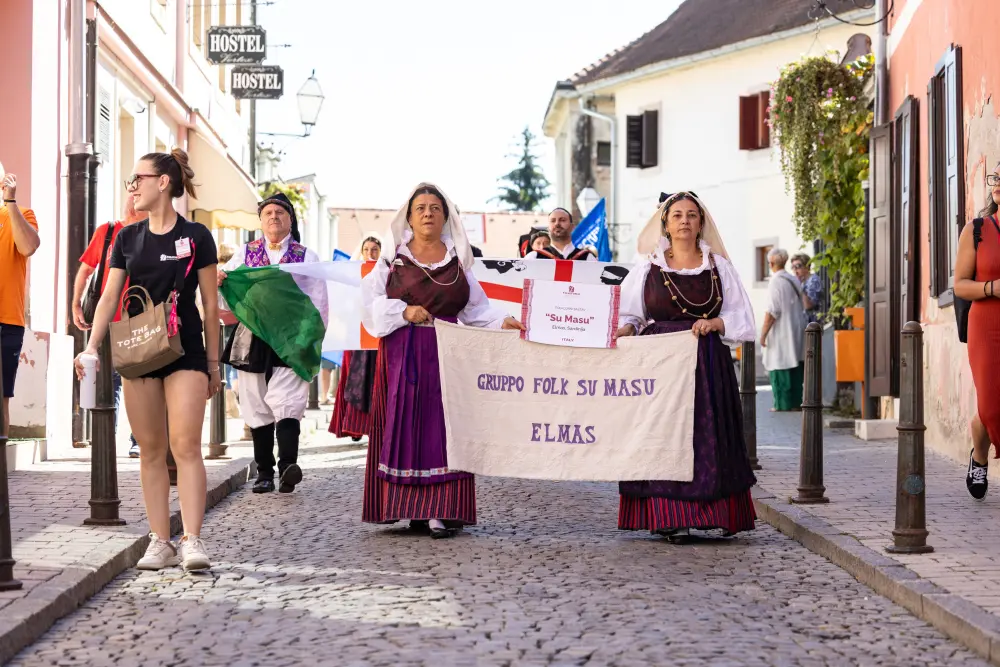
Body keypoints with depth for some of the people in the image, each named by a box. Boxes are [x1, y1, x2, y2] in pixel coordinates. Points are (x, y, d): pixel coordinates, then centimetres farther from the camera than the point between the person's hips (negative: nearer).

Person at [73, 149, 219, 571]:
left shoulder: (195, 237, -1)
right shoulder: (128, 238, 10)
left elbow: (210, 305, 2)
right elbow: (110, 297, 8)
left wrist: (213, 363, 2)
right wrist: (92, 346, -5)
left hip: (185, 350, -4)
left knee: (185, 445, -13)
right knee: (151, 450, 4)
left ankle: (192, 540, -14)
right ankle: (160, 542, 8)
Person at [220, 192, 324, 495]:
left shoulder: (307, 256, 9)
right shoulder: (245, 253, 12)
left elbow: (318, 302, 6)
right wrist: (217, 281, -17)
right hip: (253, 341, 2)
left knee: (286, 402, -17)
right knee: (257, 408, 4)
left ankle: (287, 466, -27)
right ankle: (264, 473, 11)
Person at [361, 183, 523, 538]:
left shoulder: (458, 259, 12)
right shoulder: (393, 256, 8)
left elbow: (476, 308, 8)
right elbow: (370, 302, 2)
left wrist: (502, 321, -7)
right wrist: (403, 311, -11)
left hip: (445, 353, 1)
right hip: (401, 353, 0)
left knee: (441, 426, -5)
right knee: (403, 426, -4)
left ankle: (441, 512, -7)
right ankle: (411, 507, 1)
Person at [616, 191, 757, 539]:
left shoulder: (719, 266, 10)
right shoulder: (647, 268, 9)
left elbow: (741, 316, 8)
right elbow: (628, 314, 8)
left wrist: (715, 323, -10)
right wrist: (624, 329, -13)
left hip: (708, 364, 1)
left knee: (708, 438, -3)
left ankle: (716, 514, 0)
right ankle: (668, 518, -4)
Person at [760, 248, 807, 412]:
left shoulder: (776, 282, -15)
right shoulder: (794, 280, 9)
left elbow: (772, 312, -19)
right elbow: (802, 307, 16)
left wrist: (763, 334, -14)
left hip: (781, 332, -8)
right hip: (797, 331, 8)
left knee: (780, 369, -3)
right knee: (795, 368, 11)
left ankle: (783, 404, -3)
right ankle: (796, 402, 14)